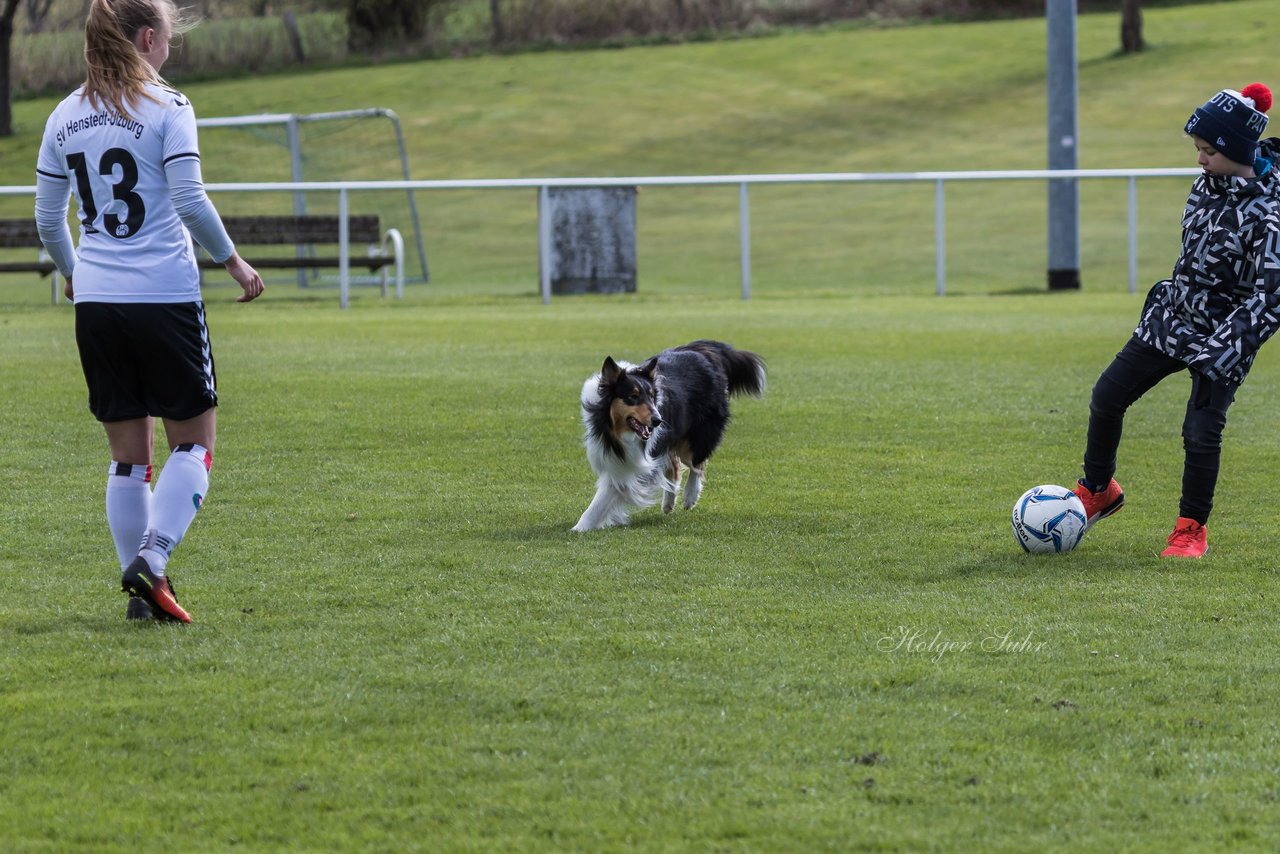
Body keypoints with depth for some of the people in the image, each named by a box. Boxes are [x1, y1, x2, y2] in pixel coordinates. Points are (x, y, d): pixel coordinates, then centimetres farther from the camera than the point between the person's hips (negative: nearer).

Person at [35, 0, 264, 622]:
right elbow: (189, 201, -12)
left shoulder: (65, 117, 9)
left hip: (95, 301, 5)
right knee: (194, 440, 6)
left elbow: (47, 217, 13)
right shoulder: (167, 108, -7)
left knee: (127, 452, 11)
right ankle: (151, 560, -12)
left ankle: (141, 591, 10)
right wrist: (234, 262, 1)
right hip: (165, 296, -5)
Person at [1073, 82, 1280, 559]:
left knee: (1201, 432, -11)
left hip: (1222, 339, -7)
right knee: (1106, 398, 8)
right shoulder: (1210, 183, 0)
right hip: (1170, 320, 7)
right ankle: (1098, 491, 28)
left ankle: (1192, 529, 10)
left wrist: (1220, 352, -31)